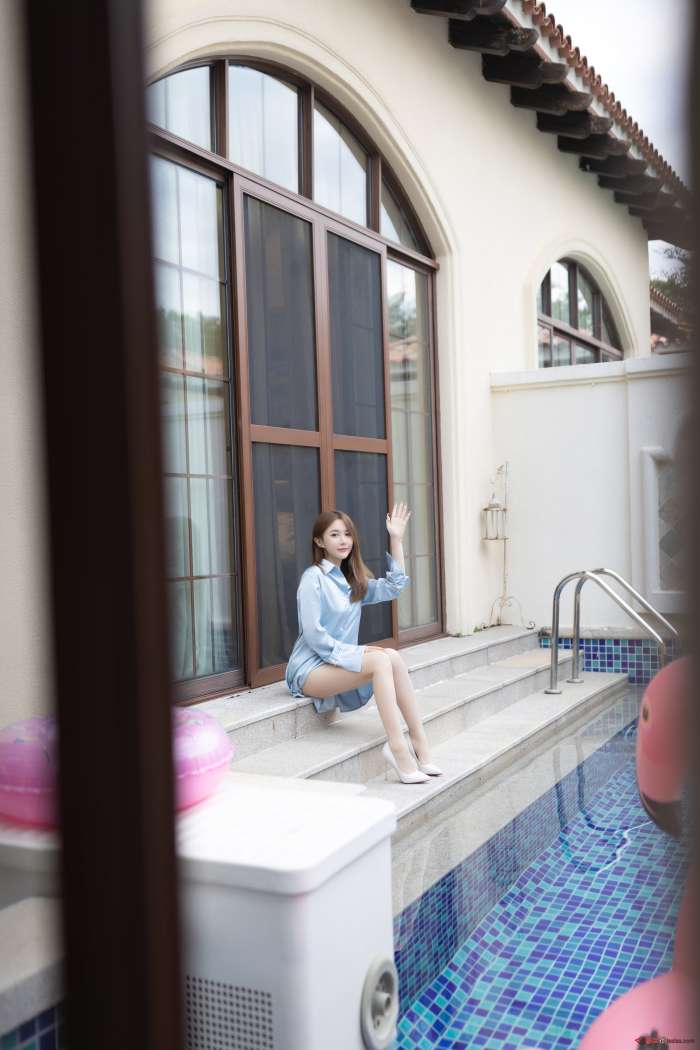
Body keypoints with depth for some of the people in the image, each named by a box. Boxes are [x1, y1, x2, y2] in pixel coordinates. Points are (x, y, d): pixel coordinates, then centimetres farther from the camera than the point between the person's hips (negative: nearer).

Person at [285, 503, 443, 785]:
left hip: (339, 663, 7)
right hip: (310, 669, -7)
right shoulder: (313, 577, -9)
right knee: (380, 661, -28)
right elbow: (313, 635, -14)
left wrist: (396, 539, 7)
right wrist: (356, 652, -20)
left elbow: (394, 587, 10)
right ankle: (399, 748, -35)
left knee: (393, 657, -19)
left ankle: (418, 742, -24)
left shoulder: (353, 579, 15)